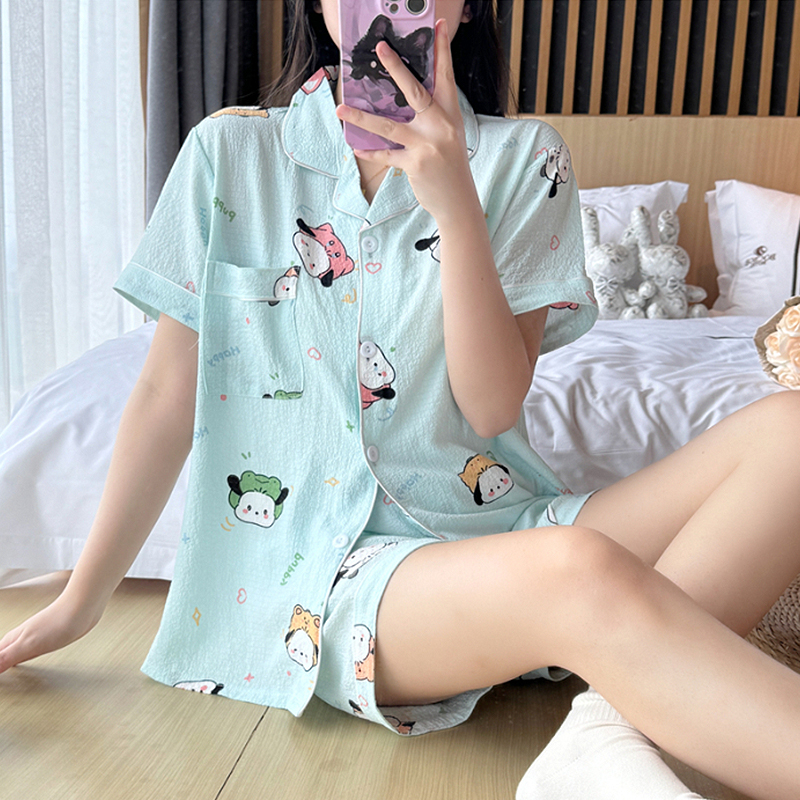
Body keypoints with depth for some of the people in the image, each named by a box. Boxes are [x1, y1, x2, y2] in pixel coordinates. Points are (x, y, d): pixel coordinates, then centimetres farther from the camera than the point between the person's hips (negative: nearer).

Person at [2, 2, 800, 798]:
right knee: (581, 572, -36)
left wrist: (455, 201, -18)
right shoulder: (231, 151, 4)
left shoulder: (522, 158, 5)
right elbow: (166, 398, 6)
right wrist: (76, 606, 11)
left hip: (505, 528, 4)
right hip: (339, 556, -3)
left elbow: (495, 405, -5)